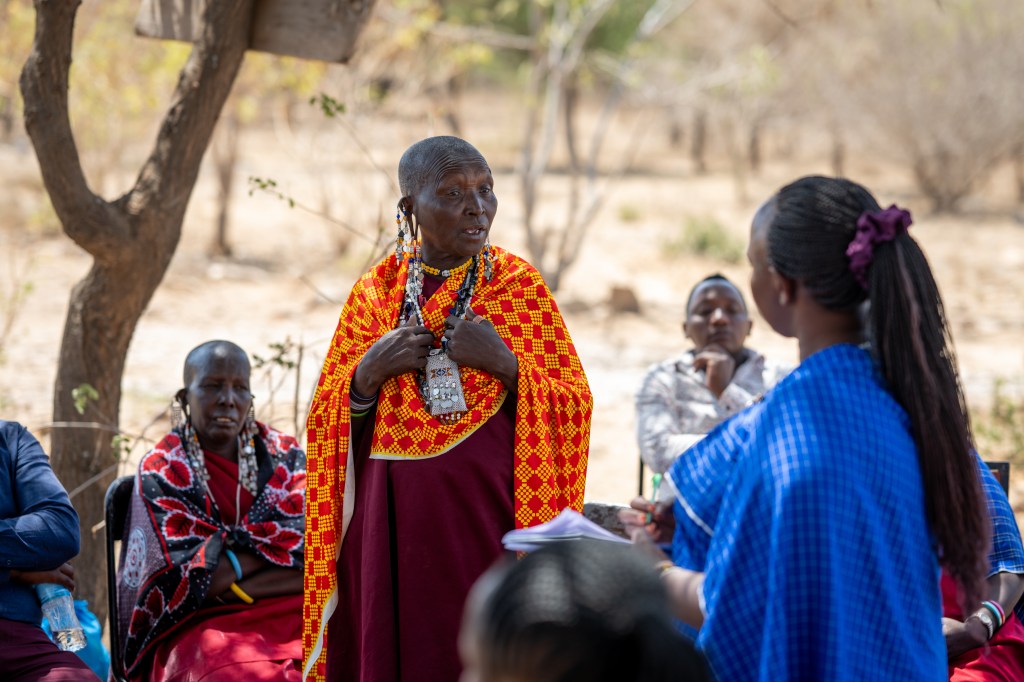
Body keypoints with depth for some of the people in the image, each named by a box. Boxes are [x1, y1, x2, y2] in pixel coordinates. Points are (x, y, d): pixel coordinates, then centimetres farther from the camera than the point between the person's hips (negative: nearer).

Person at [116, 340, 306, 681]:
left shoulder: (284, 456, 14)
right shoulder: (161, 470, 7)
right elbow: (190, 578, -4)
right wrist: (275, 544, -4)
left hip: (293, 614, 3)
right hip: (205, 625, -3)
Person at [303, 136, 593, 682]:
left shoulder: (519, 285, 2)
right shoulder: (374, 290, 6)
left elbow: (575, 405, -1)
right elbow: (326, 419, 8)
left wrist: (506, 364, -16)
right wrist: (369, 374, -11)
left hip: (486, 512, -2)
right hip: (389, 521, 2)